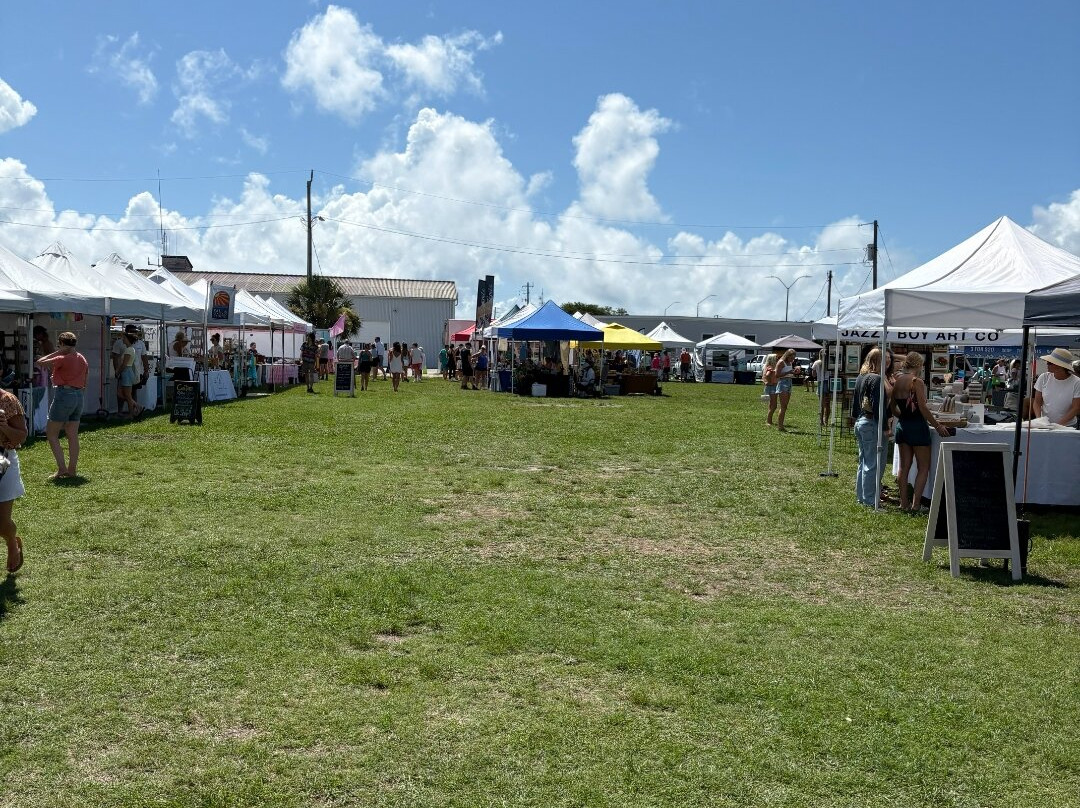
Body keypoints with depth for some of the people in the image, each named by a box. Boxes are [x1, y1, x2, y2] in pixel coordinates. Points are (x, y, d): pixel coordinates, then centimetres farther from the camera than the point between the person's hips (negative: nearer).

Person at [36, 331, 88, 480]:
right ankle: (72, 469, 10)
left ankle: (62, 468, -8)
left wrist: (56, 353, -4)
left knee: (51, 433, 1)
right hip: (78, 395, 7)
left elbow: (40, 362, -8)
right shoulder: (82, 359, 11)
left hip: (64, 394, -7)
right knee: (73, 435, 9)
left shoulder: (62, 359, -12)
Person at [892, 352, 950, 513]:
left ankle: (904, 503, 14)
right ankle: (916, 505, -2)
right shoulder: (917, 382, -14)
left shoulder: (897, 382, 6)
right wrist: (938, 426, -9)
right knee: (923, 468, 2)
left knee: (904, 467, 11)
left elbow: (893, 409, 13)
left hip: (902, 426, 7)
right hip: (917, 426, -7)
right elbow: (923, 408, -16)